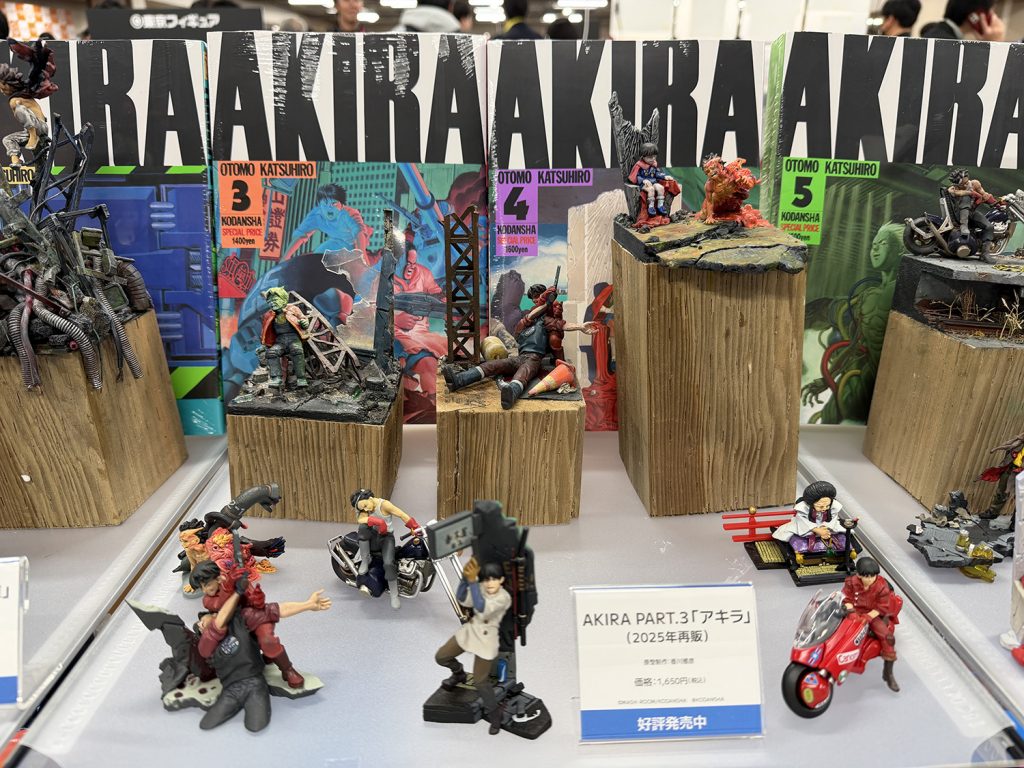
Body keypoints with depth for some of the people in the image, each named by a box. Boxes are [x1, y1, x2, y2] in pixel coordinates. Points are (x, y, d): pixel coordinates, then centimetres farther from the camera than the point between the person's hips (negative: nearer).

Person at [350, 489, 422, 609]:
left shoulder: (383, 504, -14)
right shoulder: (364, 510, 1)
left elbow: (402, 515, -16)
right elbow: (360, 520, -22)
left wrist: (416, 529, -21)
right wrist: (378, 521, -37)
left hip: (386, 537, -3)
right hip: (373, 538, 3)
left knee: (389, 563, -29)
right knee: (363, 527, -30)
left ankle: (394, 595, -13)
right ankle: (365, 561, -18)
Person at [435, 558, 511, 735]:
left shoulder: (504, 597, -25)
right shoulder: (481, 588, -7)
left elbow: (482, 608, -39)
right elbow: (462, 599, -19)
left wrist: (472, 581, -47)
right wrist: (465, 579, -35)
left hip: (486, 639, -6)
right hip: (469, 630, 6)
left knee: (480, 681, 1)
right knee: (441, 657, 11)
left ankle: (494, 713, 25)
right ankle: (459, 674, 42)